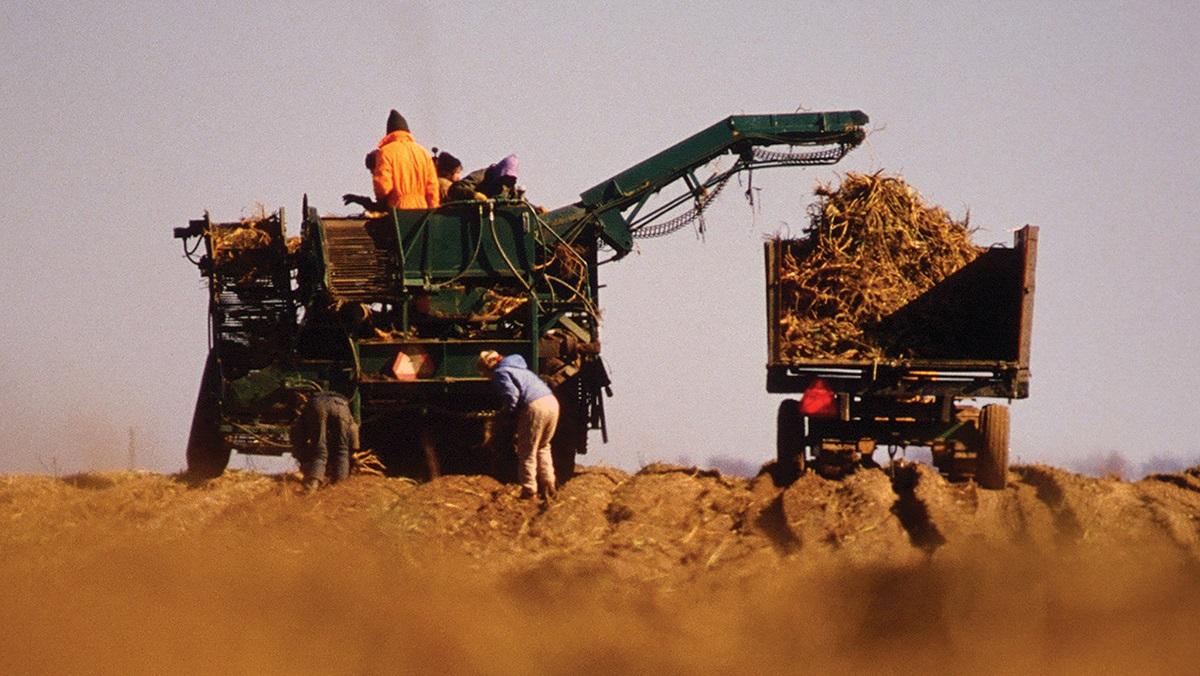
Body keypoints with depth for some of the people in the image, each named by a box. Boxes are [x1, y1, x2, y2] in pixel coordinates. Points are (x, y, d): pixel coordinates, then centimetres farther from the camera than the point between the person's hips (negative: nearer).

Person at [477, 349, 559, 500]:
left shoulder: (500, 373, 2)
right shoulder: (518, 367, 30)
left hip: (534, 407, -8)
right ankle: (549, 487, 21)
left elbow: (511, 395, -14)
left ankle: (529, 492, 5)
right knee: (543, 448, 23)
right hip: (552, 402, 8)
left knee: (527, 453, 3)